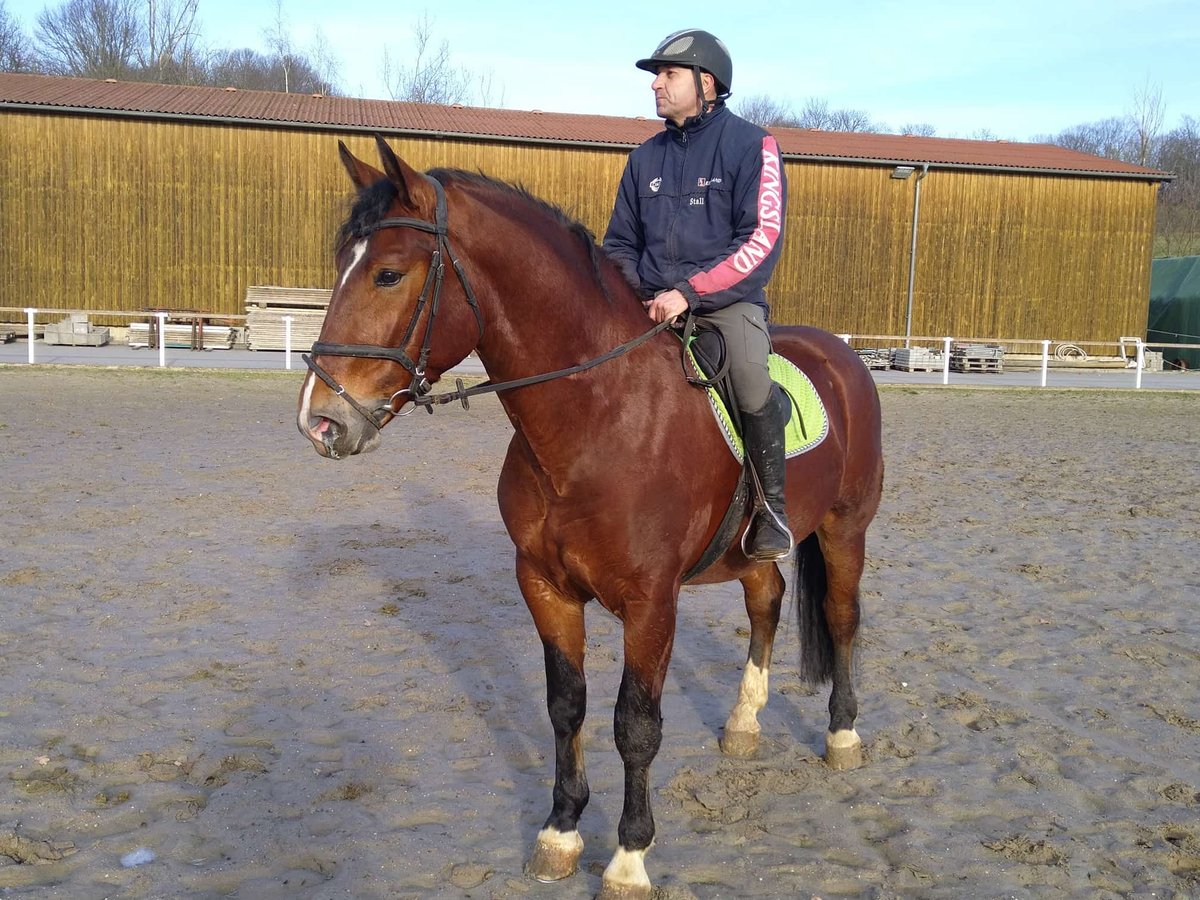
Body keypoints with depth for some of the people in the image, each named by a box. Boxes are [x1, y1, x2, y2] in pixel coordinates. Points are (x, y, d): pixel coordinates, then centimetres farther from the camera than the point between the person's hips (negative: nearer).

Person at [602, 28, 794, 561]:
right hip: (650, 303, 5)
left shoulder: (751, 145, -1)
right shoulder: (645, 158, 14)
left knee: (752, 387, -33)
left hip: (727, 298, -5)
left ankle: (773, 504, -9)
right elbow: (621, 243, 21)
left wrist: (690, 292, -20)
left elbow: (762, 242, -11)